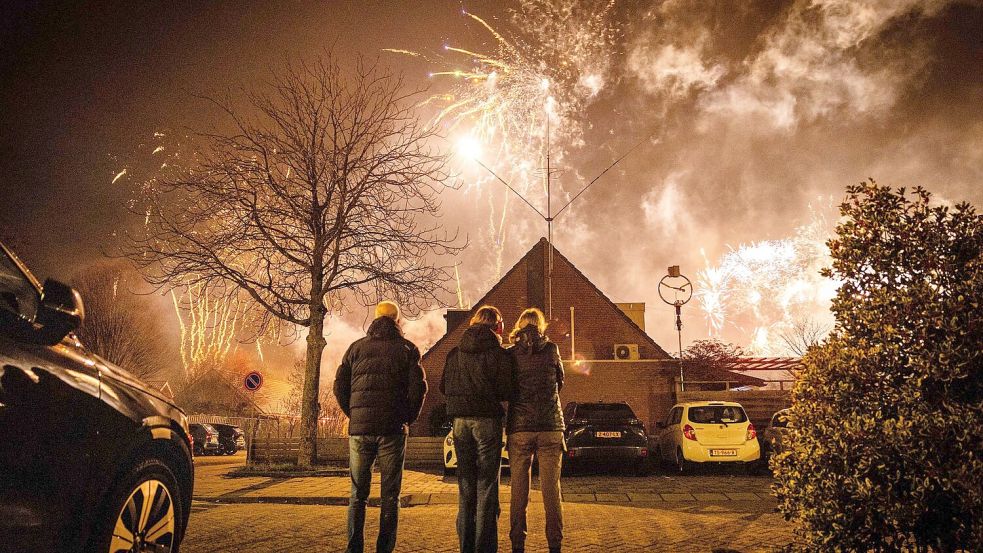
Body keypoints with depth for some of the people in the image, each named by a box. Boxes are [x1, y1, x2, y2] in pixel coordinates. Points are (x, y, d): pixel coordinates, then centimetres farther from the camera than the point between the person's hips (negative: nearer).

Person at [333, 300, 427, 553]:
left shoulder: (356, 347, 10)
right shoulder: (407, 349, 3)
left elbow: (339, 386, 6)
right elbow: (418, 388, -6)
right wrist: (407, 419, 6)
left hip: (359, 428, 2)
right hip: (392, 429, -2)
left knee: (358, 495, 11)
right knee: (390, 496, 5)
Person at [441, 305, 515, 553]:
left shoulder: (454, 353, 7)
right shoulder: (499, 353, -7)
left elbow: (444, 387, 9)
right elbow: (505, 391, -10)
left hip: (460, 421, 4)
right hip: (488, 420, -4)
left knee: (466, 485, 13)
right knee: (487, 486, 3)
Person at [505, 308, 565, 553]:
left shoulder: (510, 354, 2)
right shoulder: (552, 350, 2)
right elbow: (560, 382, 14)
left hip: (519, 428, 0)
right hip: (551, 426, 0)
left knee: (518, 489, 6)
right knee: (551, 489, 6)